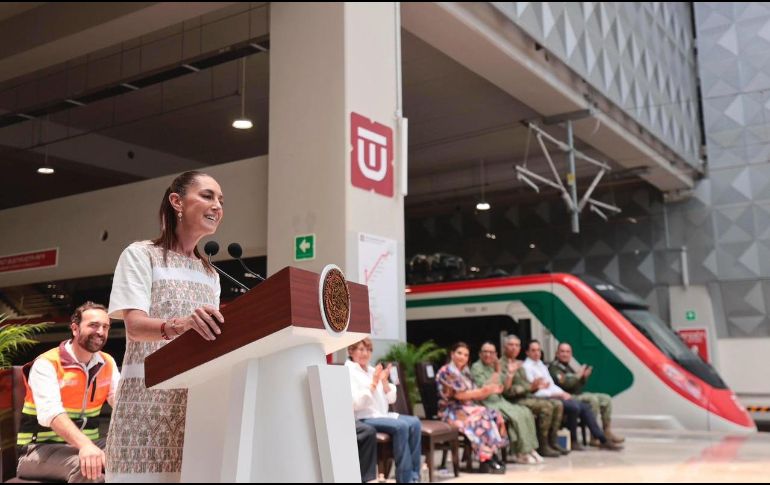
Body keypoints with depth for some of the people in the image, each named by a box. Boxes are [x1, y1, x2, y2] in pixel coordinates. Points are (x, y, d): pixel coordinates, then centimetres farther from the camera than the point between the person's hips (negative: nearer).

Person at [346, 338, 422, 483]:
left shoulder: (373, 370, 16)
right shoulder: (348, 371, -6)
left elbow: (391, 399, 13)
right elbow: (355, 404, -19)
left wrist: (384, 381, -4)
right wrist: (373, 383, -20)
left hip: (382, 415, 7)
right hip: (363, 419, -7)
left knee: (414, 423, -16)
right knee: (401, 426, -29)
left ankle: (413, 474, -14)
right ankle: (405, 478, -21)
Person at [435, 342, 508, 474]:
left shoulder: (465, 372, 17)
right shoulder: (447, 371, -10)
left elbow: (475, 396, 13)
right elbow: (459, 395, -17)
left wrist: (490, 391, -3)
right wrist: (482, 391, -15)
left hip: (466, 409, 9)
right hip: (452, 411, -9)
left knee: (495, 416, -12)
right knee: (483, 418, -28)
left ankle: (493, 456, -16)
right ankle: (485, 461, -24)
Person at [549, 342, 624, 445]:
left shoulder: (567, 367, 22)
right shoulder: (554, 368, -9)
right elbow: (565, 384, -24)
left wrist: (584, 377, 4)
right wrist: (578, 375, -12)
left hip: (579, 394, 10)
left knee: (606, 399, 2)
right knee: (593, 399, -31)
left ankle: (607, 432, -1)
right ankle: (594, 437, -26)